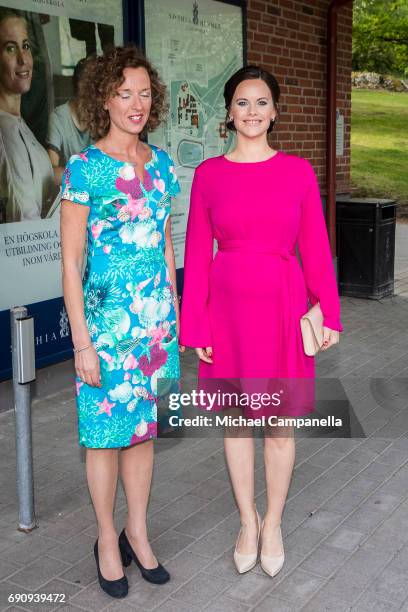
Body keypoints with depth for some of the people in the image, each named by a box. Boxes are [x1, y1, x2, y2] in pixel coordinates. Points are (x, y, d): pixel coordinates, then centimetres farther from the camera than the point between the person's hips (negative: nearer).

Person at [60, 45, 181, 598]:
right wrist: (82, 342, -13)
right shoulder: (83, 169, -10)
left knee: (143, 426, 15)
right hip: (107, 318, -5)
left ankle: (138, 532, 32)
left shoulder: (161, 164, 7)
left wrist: (175, 312, 12)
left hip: (157, 316, 5)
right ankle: (108, 541, 27)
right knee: (107, 431, 7)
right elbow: (70, 262, -11)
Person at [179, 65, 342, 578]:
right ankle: (247, 520, 33)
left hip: (283, 305, 0)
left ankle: (272, 523, 31)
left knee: (280, 424, 9)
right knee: (236, 419, 13)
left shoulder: (298, 171, -1)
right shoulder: (208, 174, 0)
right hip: (228, 305, 1)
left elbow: (315, 247, 1)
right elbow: (197, 252, 0)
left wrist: (329, 314, -2)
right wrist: (195, 326, -2)